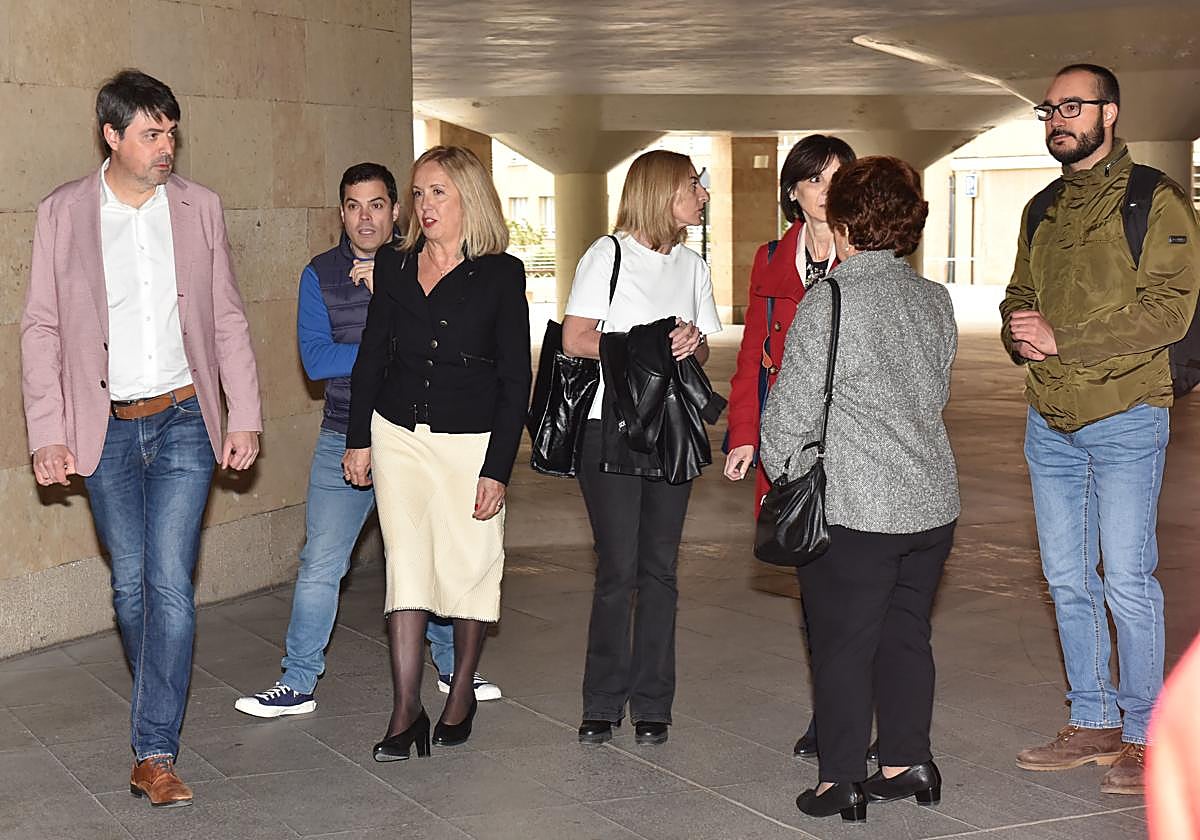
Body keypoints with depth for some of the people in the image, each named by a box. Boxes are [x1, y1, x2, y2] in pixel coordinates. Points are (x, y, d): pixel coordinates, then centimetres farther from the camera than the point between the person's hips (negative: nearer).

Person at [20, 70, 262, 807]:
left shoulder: (199, 207, 3)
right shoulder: (63, 214, 0)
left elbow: (228, 318, 7)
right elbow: (41, 329, 1)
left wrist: (246, 416, 2)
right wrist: (48, 434, -5)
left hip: (183, 421, 0)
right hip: (107, 429, 1)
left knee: (170, 583, -8)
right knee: (131, 585, 10)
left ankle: (155, 754, -4)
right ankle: (163, 707, 33)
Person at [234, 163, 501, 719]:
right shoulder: (320, 274, 1)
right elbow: (316, 359, -9)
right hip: (346, 439, 0)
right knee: (320, 565, 0)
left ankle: (453, 667, 29)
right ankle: (297, 682, 11)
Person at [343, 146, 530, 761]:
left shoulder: (501, 274, -5)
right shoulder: (393, 266, 6)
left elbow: (515, 379, -6)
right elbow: (371, 356, 13)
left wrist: (497, 469, -11)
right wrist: (358, 439, 8)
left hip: (472, 440, -3)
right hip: (398, 435, 3)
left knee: (471, 565, 6)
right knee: (406, 564, -2)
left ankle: (461, 693, 25)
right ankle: (405, 711, 1)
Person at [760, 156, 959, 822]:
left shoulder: (829, 303, -14)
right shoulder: (935, 300, 6)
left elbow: (790, 410, -11)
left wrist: (784, 476, 4)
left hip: (852, 510, -6)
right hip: (932, 502, 6)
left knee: (843, 643, 4)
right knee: (906, 633, 17)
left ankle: (842, 781, 11)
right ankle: (908, 761, 25)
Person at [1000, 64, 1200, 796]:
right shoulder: (1044, 210, 15)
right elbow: (1019, 296, 19)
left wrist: (1060, 339, -18)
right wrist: (1020, 332, -5)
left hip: (1124, 419, -6)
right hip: (1049, 424, 7)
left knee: (1128, 583, -4)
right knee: (1068, 580, 10)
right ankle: (1093, 724, 22)